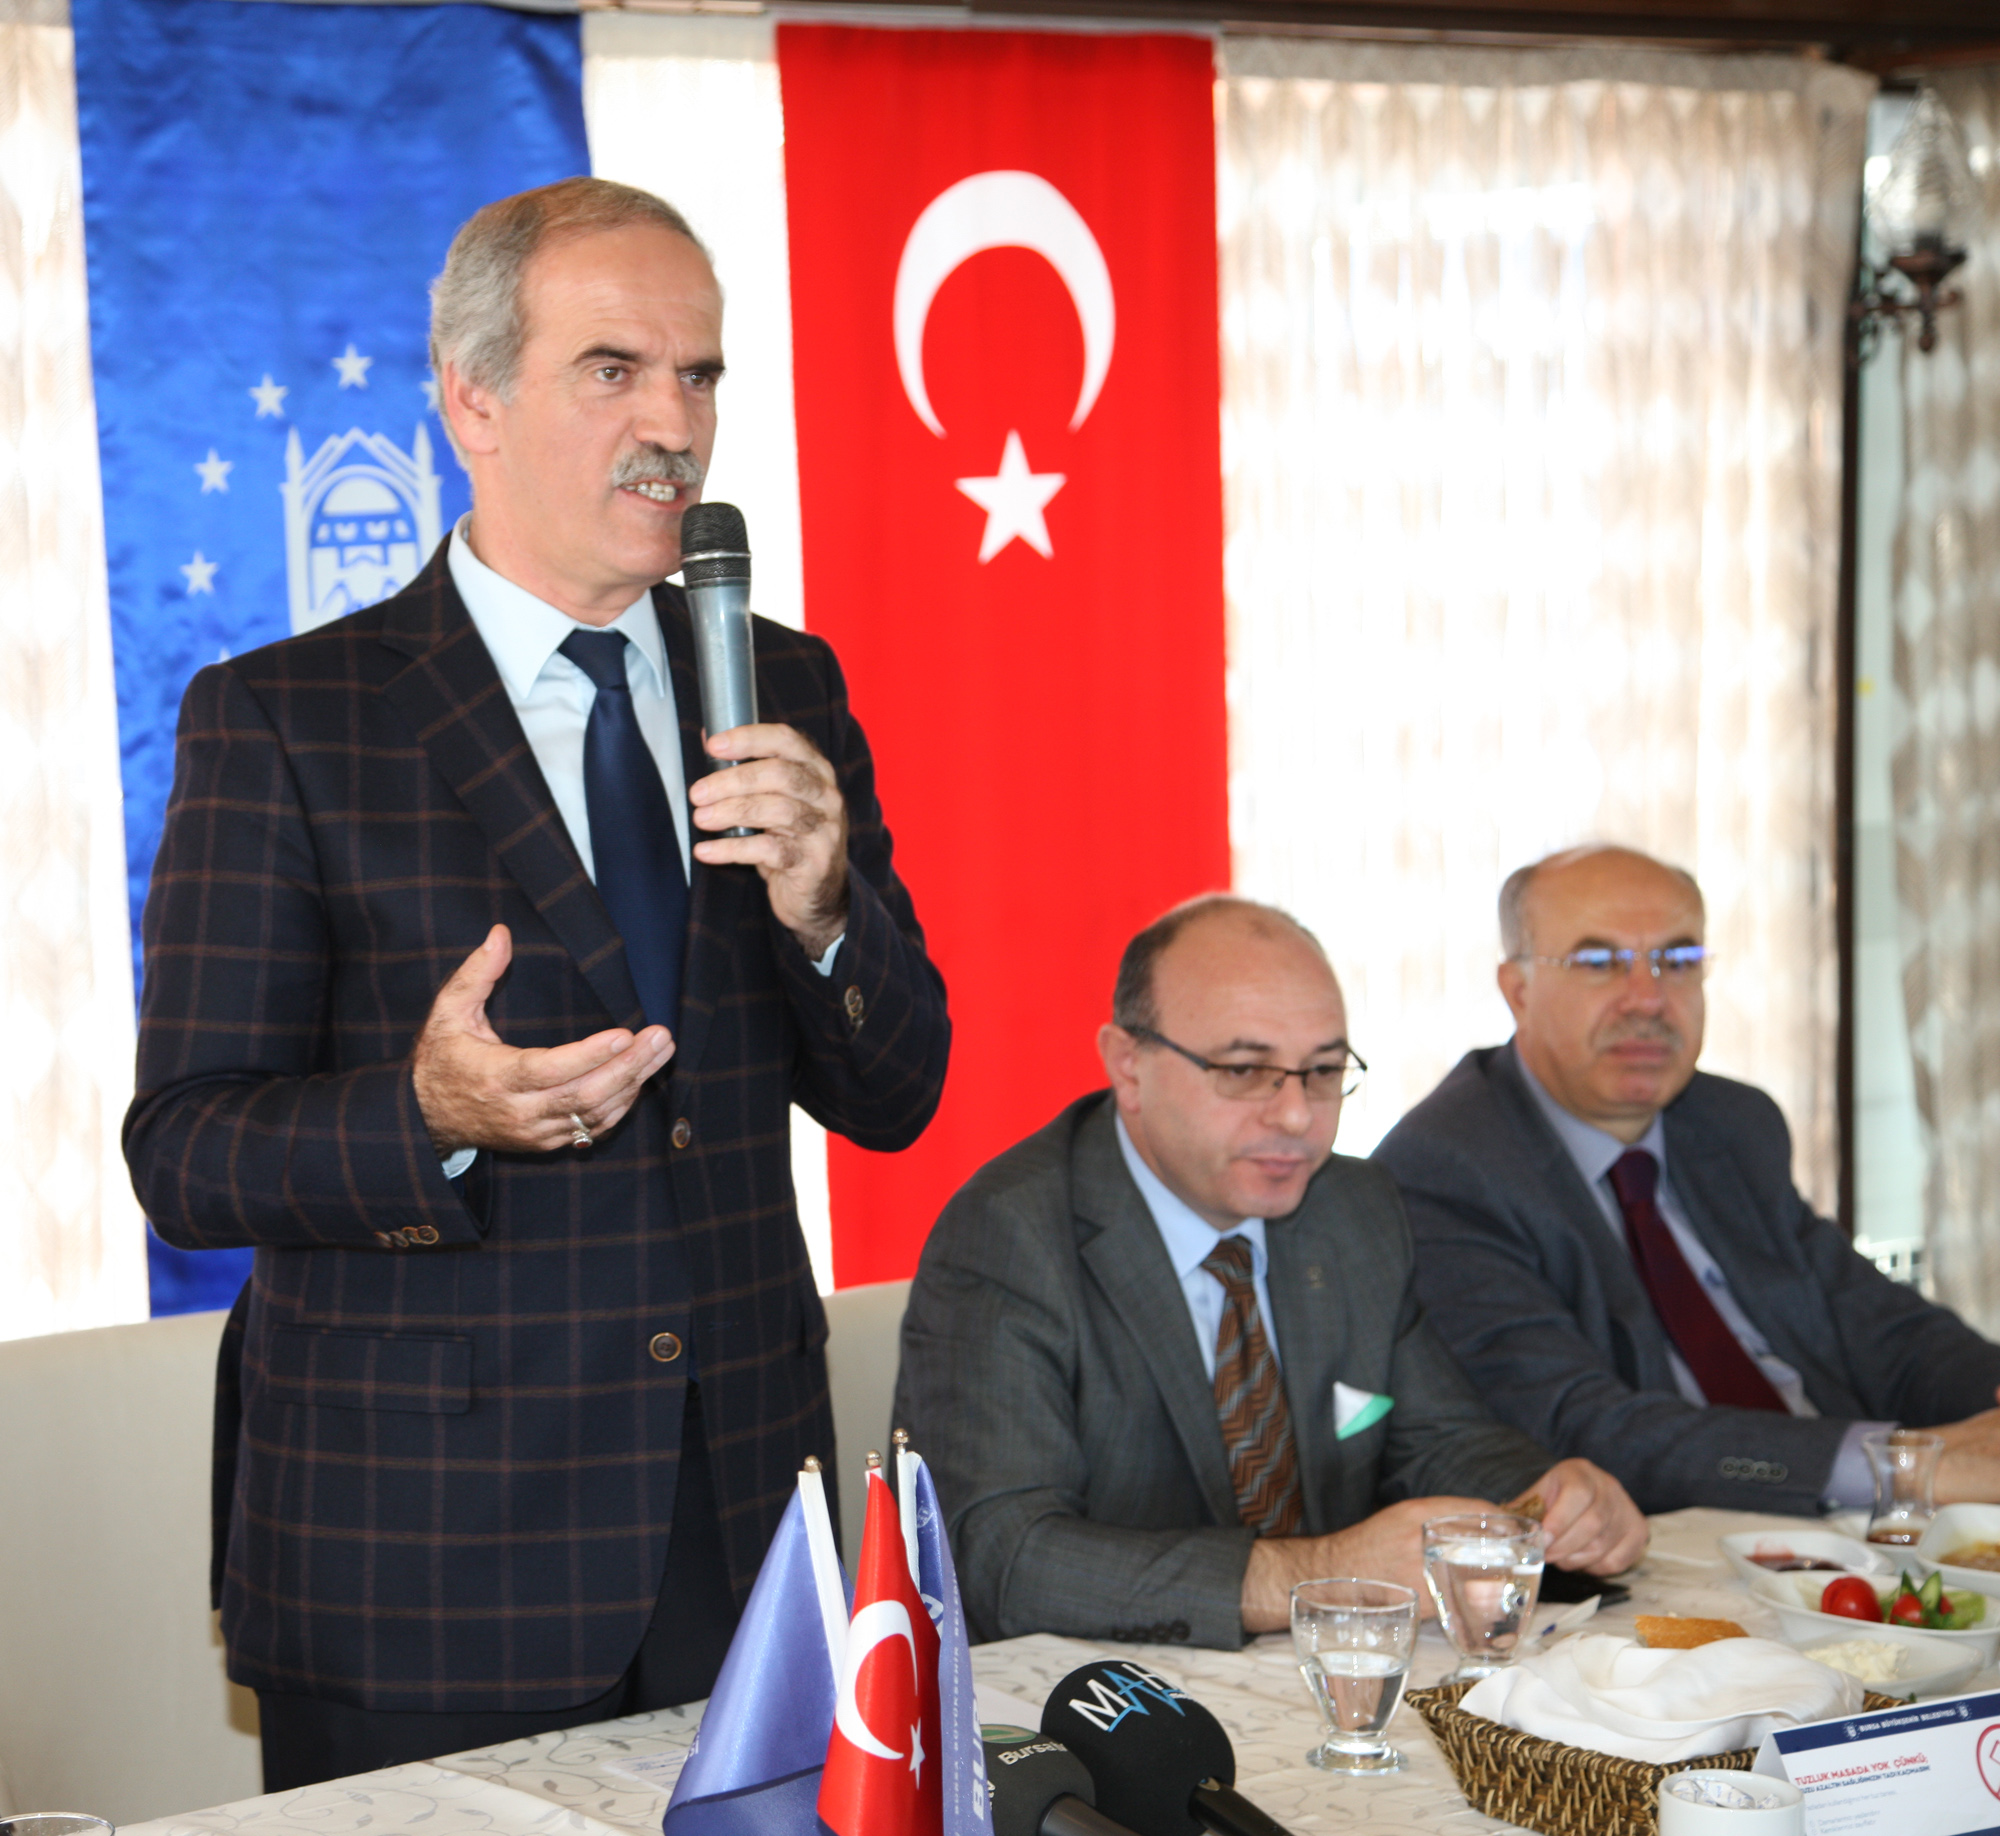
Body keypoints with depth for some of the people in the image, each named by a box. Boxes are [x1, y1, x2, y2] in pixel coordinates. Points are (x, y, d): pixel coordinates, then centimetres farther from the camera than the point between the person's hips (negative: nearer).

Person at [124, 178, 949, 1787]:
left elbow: (894, 1099, 8)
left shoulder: (786, 690, 9)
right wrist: (431, 1113, -27)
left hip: (748, 1533, 4)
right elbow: (184, 1155, -8)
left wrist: (822, 911, -12)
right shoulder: (279, 724, -5)